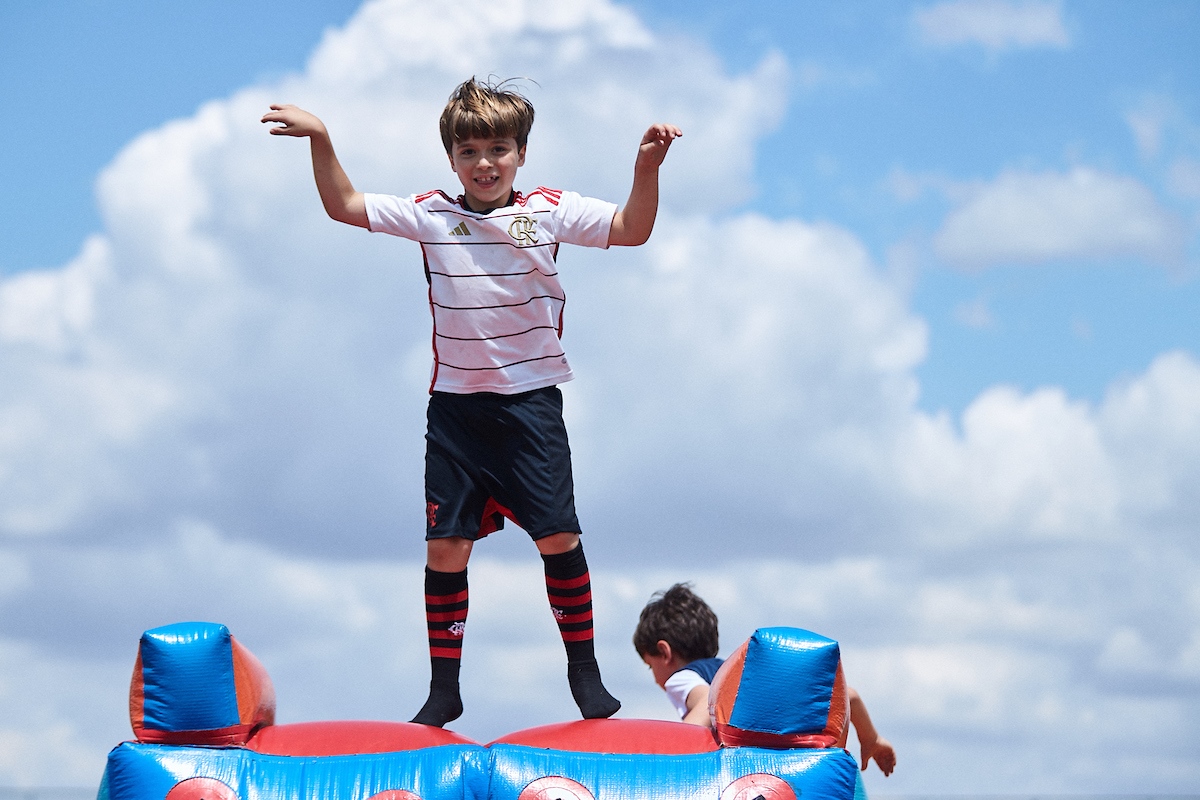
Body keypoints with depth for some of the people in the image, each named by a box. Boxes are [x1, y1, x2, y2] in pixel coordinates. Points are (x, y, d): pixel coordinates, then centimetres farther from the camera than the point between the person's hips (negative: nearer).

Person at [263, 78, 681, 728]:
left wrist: (646, 169, -24)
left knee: (558, 537, -4)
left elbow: (632, 230, -9)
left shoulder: (550, 212, -2)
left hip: (531, 400, -2)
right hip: (456, 405, 2)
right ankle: (443, 690, 11)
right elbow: (344, 206, 8)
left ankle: (584, 673, 13)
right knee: (446, 548, 1)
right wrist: (320, 141, -4)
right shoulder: (431, 216, 3)